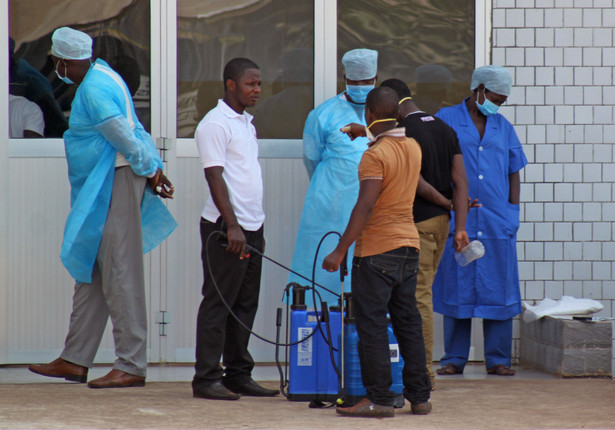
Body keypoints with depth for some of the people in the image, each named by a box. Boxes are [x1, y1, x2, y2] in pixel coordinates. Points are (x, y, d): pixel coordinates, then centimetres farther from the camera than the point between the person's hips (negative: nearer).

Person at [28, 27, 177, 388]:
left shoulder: (94, 90, -17)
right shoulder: (100, 74, 16)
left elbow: (125, 138, -18)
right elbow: (135, 132, 17)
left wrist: (150, 171, -5)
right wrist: (154, 167, 14)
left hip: (115, 184, -11)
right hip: (101, 191, 11)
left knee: (120, 276, -9)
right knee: (90, 273, 13)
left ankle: (132, 366, -7)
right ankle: (75, 360, 18)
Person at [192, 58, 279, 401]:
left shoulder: (246, 122, 17)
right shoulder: (215, 124, -11)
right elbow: (215, 178, -17)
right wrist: (232, 226, -23)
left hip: (250, 228, 9)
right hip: (226, 229, -9)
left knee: (246, 304, 10)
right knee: (218, 303, -5)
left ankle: (238, 375, 16)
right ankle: (207, 378, -1)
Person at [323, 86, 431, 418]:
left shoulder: (375, 156, -15)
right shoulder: (413, 148, 8)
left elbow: (365, 207, -22)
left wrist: (340, 250, -20)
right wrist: (369, 136, 41)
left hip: (376, 250, -8)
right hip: (409, 245, 8)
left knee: (372, 325, -3)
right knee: (408, 322, 12)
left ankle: (379, 399, -4)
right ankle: (419, 396, 14)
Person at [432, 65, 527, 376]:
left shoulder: (504, 128, 15)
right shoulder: (445, 120, 5)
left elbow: (514, 174, 17)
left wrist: (513, 212, 6)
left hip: (498, 222, 3)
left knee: (498, 289, 1)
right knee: (456, 290, 1)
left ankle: (498, 359, 7)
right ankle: (454, 359, 8)